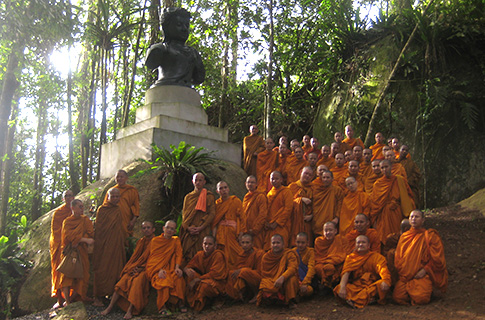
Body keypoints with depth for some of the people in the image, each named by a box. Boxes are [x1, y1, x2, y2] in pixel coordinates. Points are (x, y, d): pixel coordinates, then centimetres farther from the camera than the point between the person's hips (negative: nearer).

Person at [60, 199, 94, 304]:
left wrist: (78, 241, -14)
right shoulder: (67, 221, 6)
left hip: (82, 252, 2)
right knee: (67, 275, -14)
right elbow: (69, 236, -9)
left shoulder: (85, 220, 13)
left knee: (81, 276, -10)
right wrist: (85, 240, -19)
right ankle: (67, 301, -16)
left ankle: (71, 299, -2)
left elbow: (90, 234, 1)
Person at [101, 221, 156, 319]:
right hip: (135, 268, 6)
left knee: (138, 279, -34)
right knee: (123, 280, -19)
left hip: (147, 269, -5)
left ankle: (130, 310, -37)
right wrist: (133, 267, -1)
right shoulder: (140, 241, 20)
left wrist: (141, 268, -13)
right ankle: (110, 307, -21)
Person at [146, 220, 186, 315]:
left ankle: (179, 301, -19)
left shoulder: (176, 241, 15)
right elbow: (154, 256, -1)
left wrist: (177, 267, -16)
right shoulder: (155, 240, 8)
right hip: (155, 268, -2)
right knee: (163, 279, -35)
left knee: (178, 276, -32)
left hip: (169, 267, 2)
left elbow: (178, 254, 4)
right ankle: (162, 307, -26)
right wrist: (160, 269, -19)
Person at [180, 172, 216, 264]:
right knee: (188, 254, -4)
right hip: (188, 231, 3)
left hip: (203, 231, -3)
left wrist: (201, 227, -13)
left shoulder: (209, 196, 6)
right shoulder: (188, 197, 16)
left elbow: (212, 213, -2)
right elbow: (184, 214, 10)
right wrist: (188, 227, -8)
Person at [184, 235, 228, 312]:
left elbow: (215, 274, -23)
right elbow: (188, 266, 3)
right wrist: (187, 270, -24)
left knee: (205, 284, -37)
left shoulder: (218, 255, -16)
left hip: (218, 282, -6)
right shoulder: (200, 254, 1)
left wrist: (197, 279, -26)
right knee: (190, 275, -17)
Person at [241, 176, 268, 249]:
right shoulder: (246, 198, 17)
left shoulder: (261, 197, -4)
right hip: (246, 231, 6)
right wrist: (243, 229, 8)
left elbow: (262, 215, -10)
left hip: (257, 232, -6)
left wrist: (254, 229, -13)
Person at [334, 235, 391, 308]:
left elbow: (383, 270, -15)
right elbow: (346, 272, -6)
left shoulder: (377, 257, 4)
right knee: (339, 289, -26)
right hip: (355, 285, 1)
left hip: (373, 285, -1)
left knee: (384, 286, -33)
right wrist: (342, 288, -24)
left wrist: (385, 280, -38)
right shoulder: (351, 257, 10)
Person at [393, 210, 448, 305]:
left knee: (420, 298, -26)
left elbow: (437, 259, 0)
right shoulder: (404, 237, 13)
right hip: (405, 276, 3)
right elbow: (397, 259, 16)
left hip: (423, 275, -3)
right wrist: (403, 272, 1)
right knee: (398, 297, -19)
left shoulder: (430, 236, 2)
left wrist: (425, 270, -10)